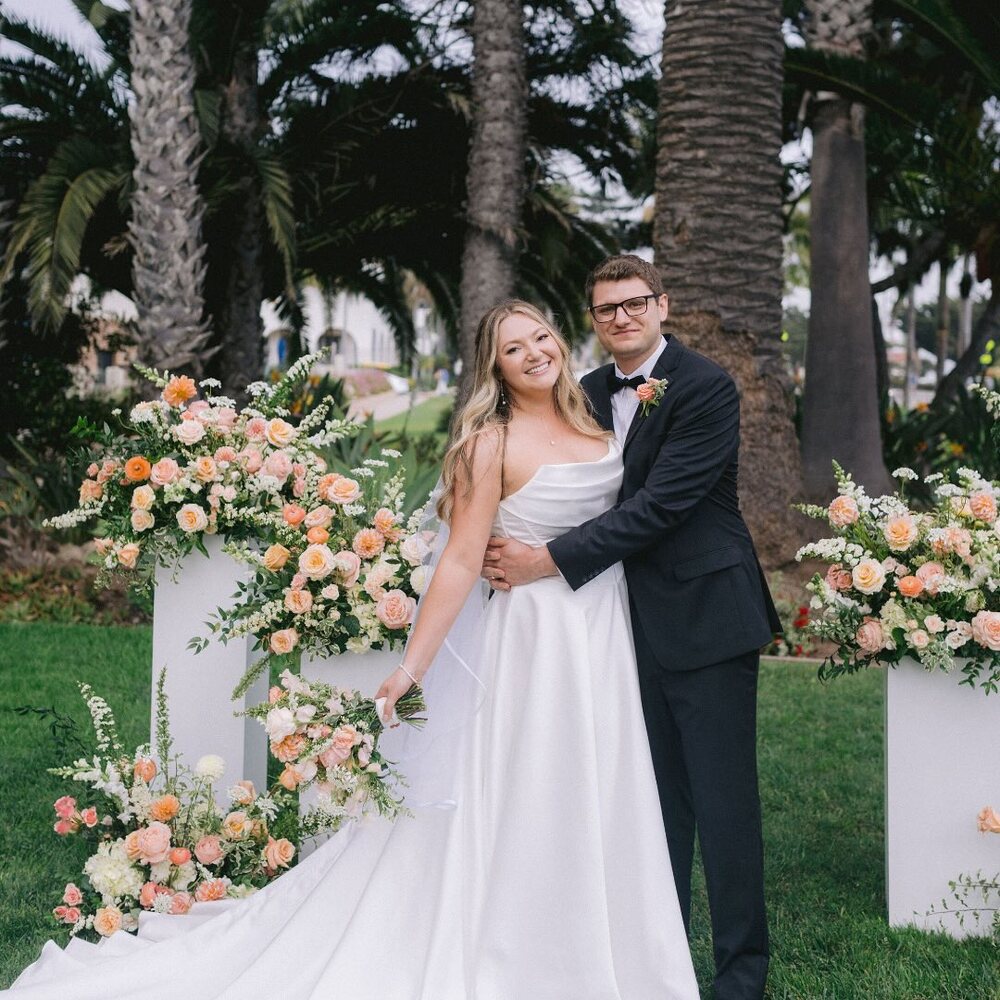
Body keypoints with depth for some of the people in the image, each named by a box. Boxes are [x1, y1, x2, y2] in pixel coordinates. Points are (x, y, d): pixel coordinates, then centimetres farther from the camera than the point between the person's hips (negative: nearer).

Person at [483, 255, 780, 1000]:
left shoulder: (705, 388, -12)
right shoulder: (590, 394, 10)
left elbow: (659, 504, -19)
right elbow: (591, 501, 12)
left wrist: (550, 561, -20)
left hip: (704, 618, -6)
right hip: (637, 623, 6)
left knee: (723, 802, -2)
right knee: (658, 799, 14)